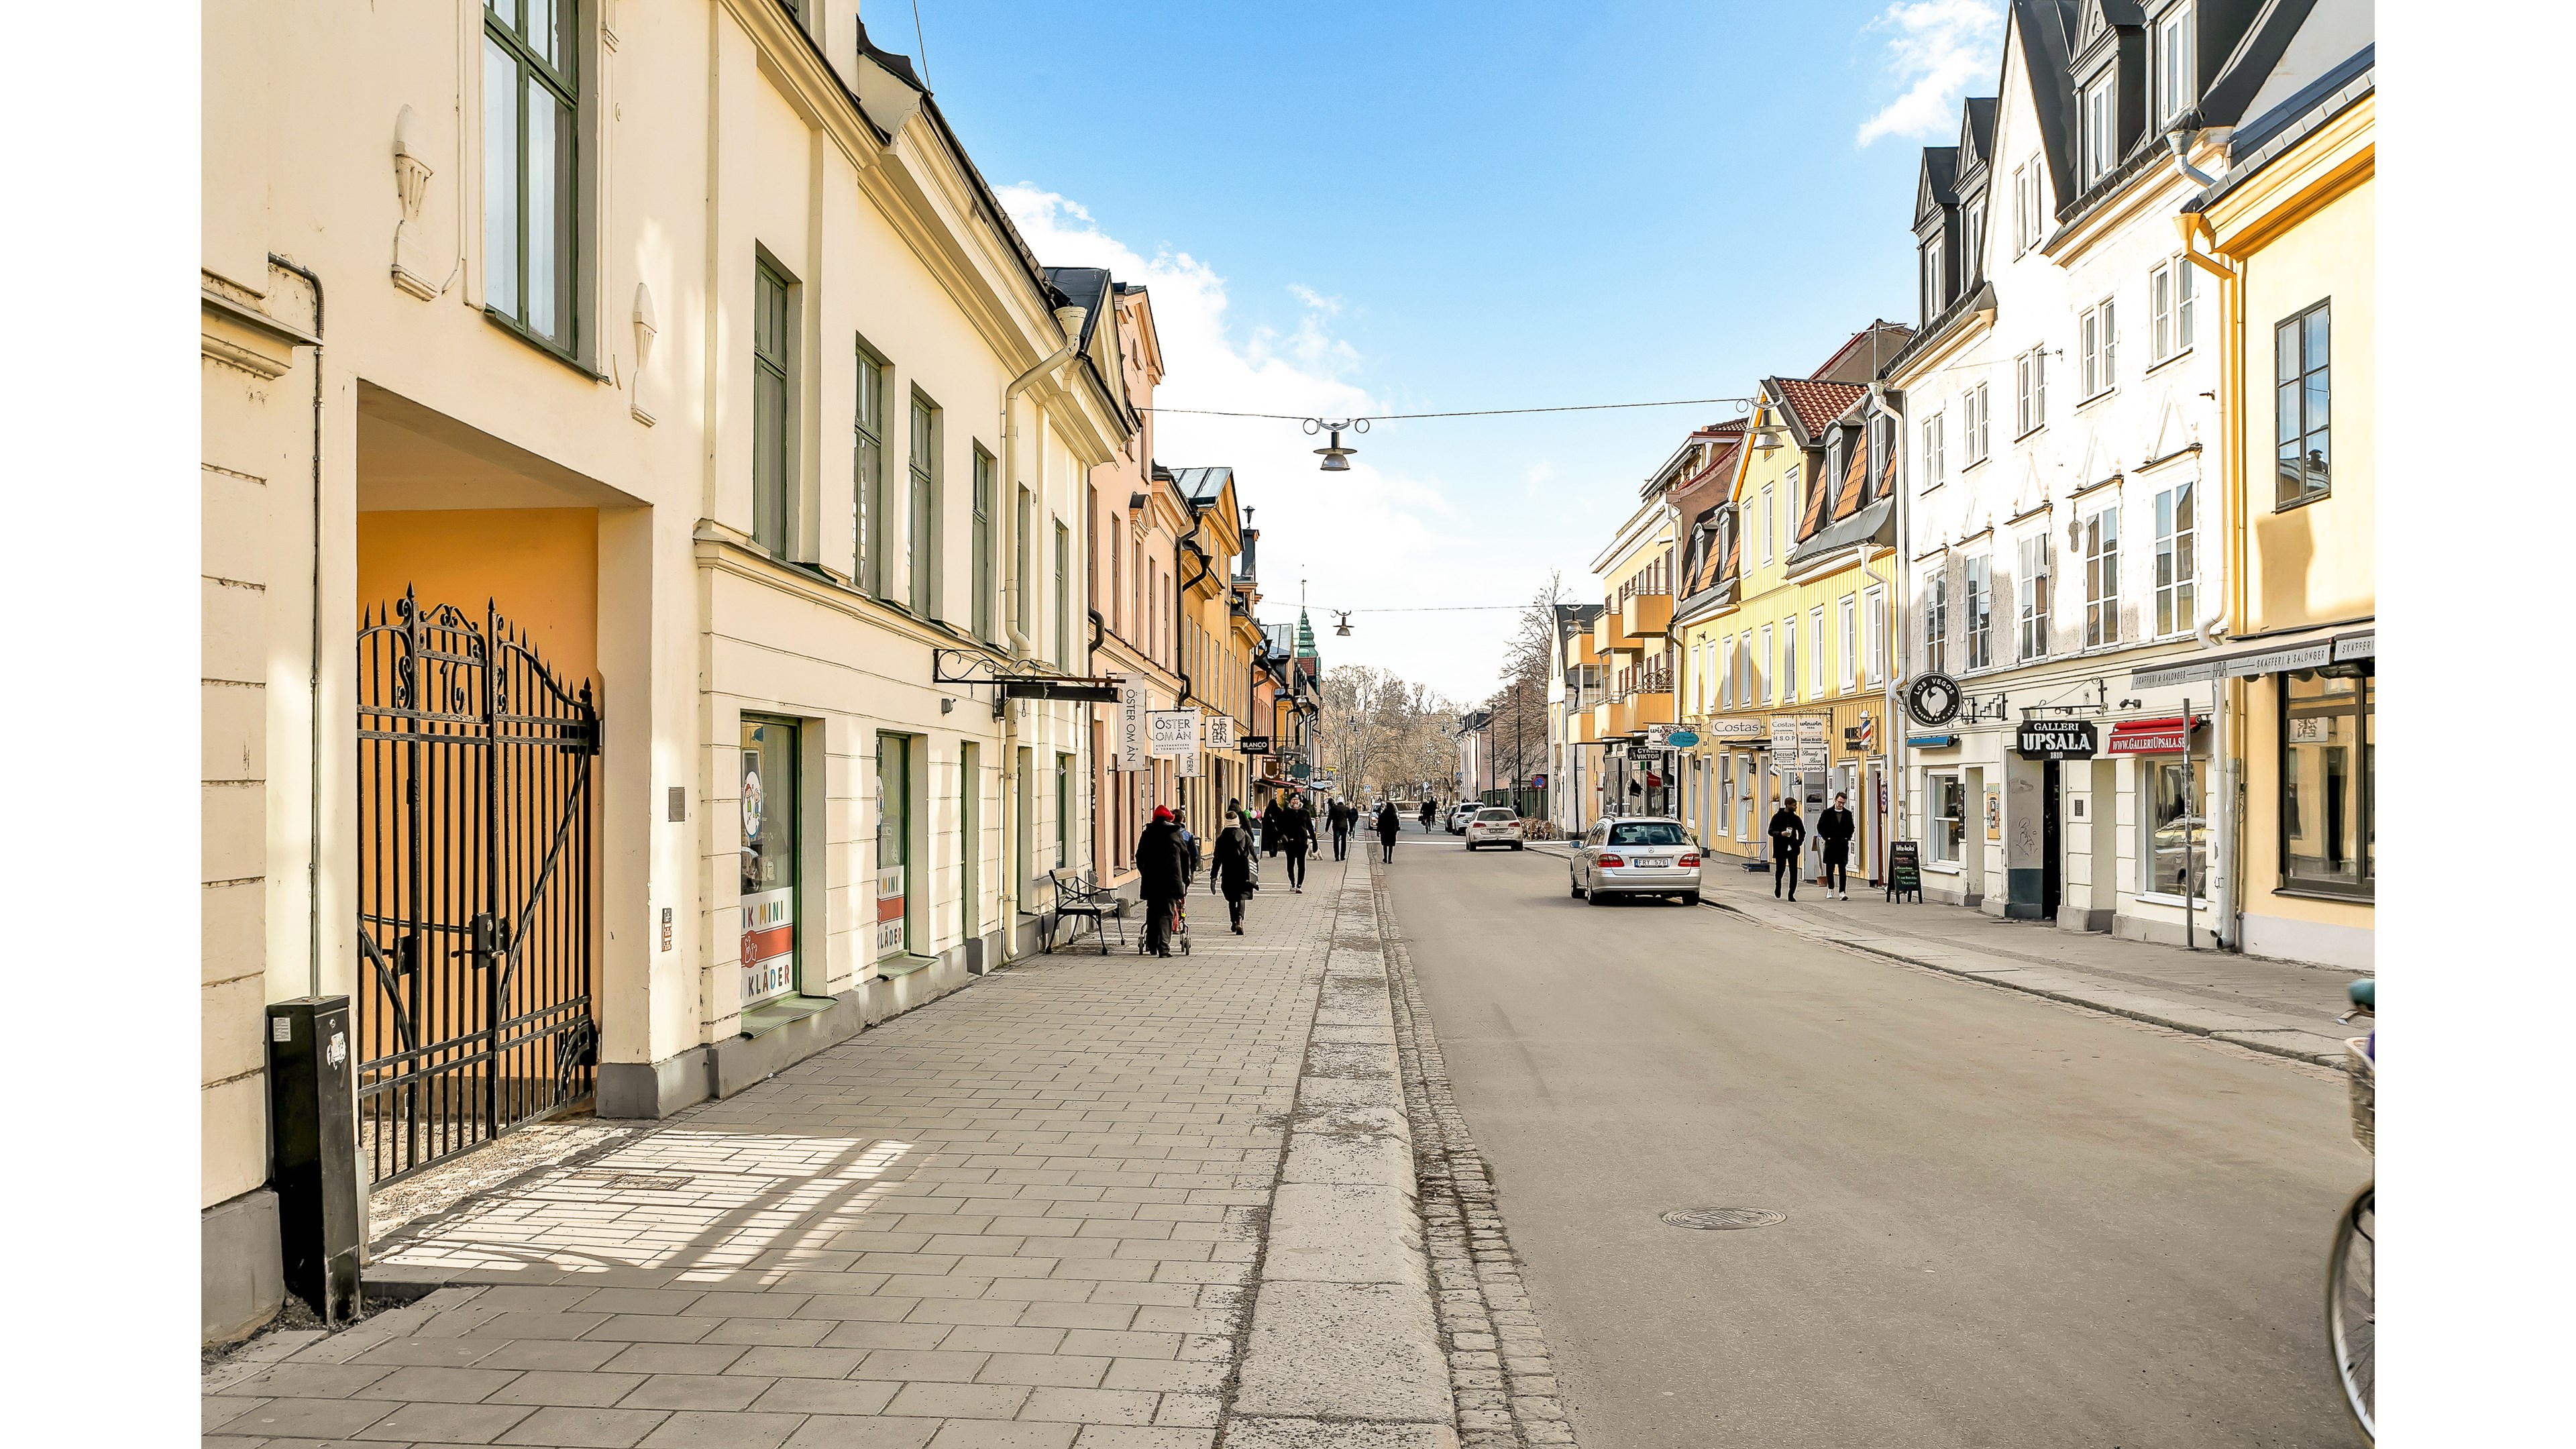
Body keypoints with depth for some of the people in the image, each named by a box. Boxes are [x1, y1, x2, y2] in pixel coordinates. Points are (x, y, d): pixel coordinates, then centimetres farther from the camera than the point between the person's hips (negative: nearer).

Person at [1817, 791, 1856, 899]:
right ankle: (1830, 890, 23)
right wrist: (1826, 837, -3)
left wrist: (1847, 837, 4)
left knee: (1843, 869, -6)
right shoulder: (1827, 813, 0)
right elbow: (1820, 826, 4)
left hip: (1843, 844, 0)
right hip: (1830, 844, 0)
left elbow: (1851, 827, 17)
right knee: (1830, 869, 8)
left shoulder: (1848, 813, 7)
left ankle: (1842, 891, -6)